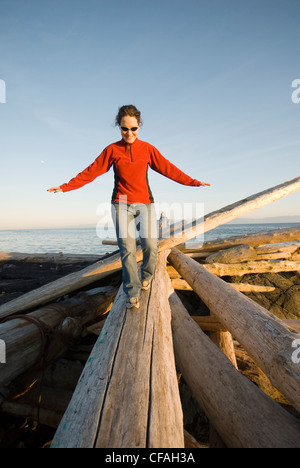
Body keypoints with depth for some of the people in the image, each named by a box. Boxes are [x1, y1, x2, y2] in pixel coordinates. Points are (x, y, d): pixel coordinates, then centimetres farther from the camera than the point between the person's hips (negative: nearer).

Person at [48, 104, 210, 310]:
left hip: (145, 203, 1)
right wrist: (66, 186, 4)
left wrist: (194, 182, 3)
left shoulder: (147, 148, 8)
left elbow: (168, 169, 7)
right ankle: (133, 293, 5)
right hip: (122, 204, 0)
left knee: (151, 245, -12)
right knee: (127, 249, -7)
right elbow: (92, 171, 7)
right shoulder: (112, 149, 7)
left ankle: (146, 276, 18)